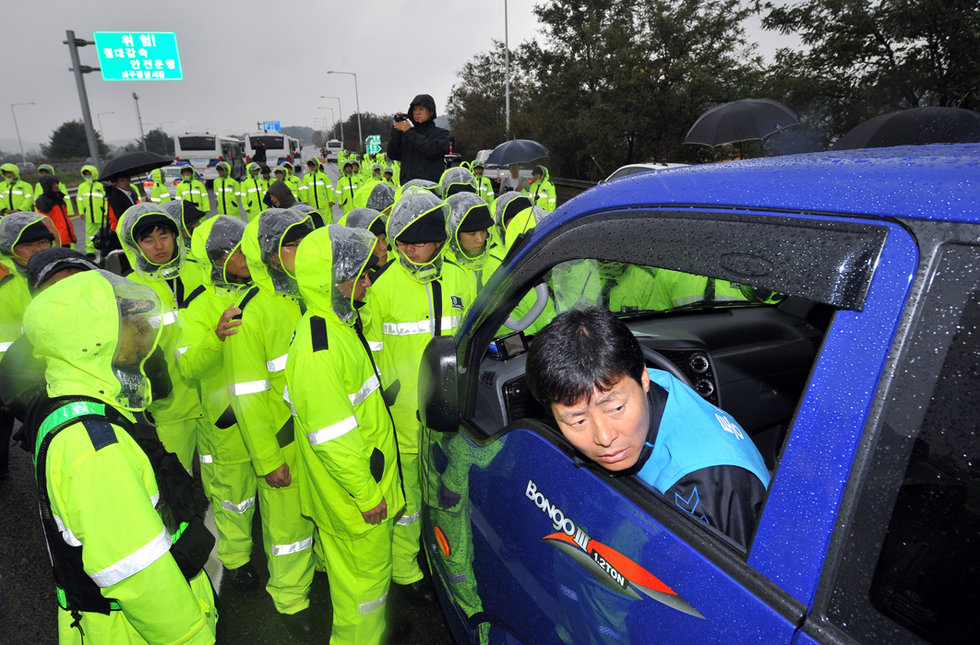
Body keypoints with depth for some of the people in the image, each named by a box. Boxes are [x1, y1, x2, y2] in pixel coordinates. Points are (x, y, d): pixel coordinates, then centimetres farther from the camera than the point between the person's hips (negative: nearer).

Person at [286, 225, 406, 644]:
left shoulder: (340, 323, 4)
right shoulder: (317, 350, -29)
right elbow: (332, 436, -28)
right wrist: (366, 494, -19)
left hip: (370, 474, 9)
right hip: (353, 496, -9)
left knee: (353, 561, 26)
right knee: (365, 570, 10)